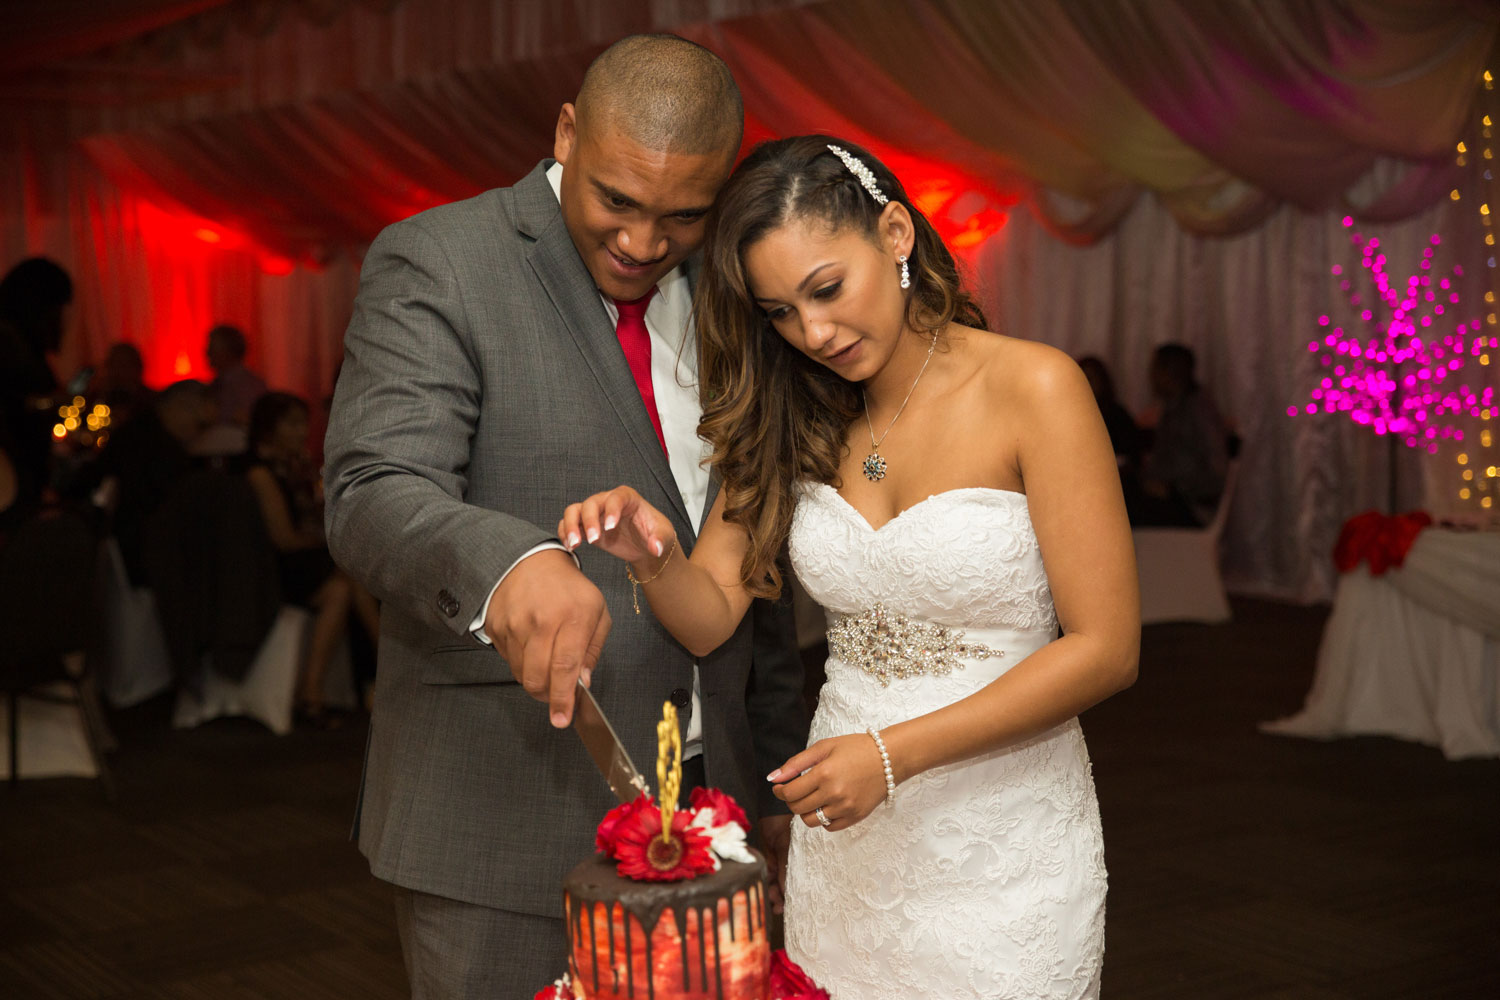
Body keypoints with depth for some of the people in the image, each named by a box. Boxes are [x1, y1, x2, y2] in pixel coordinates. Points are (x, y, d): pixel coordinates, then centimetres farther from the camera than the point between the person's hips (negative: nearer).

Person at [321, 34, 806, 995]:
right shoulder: (437, 265, -9)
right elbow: (374, 498, -21)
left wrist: (777, 777, 14)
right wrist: (506, 561, -42)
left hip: (700, 803, 6)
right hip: (505, 811, -5)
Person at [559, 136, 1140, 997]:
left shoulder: (1031, 389, -14)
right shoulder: (796, 417, 3)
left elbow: (1105, 649, -15)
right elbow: (710, 616, 1)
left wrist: (892, 754, -20)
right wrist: (655, 557, -22)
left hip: (1002, 844, -4)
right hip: (844, 846, 4)